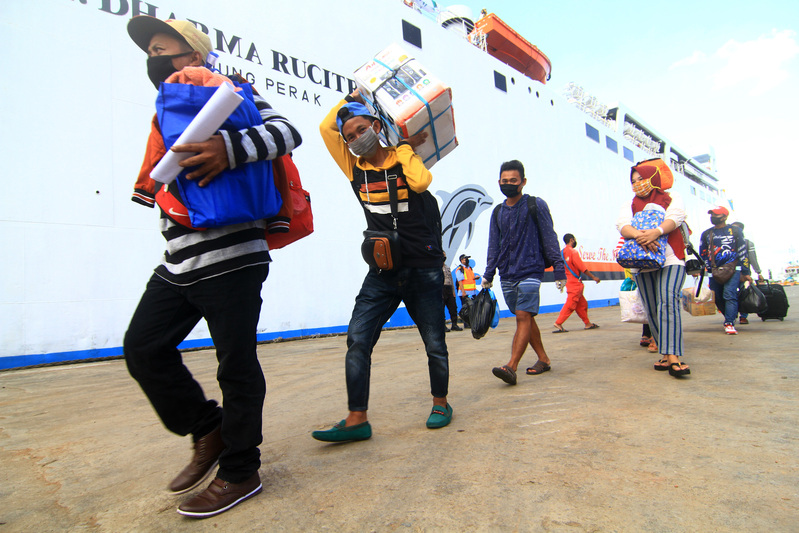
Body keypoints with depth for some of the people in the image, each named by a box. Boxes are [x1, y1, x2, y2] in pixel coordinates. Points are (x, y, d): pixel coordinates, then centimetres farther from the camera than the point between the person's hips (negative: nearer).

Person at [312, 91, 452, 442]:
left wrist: (405, 147, -6)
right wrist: (353, 97, 14)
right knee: (357, 340, -8)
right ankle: (357, 419, 0)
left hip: (423, 271, -2)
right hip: (382, 272, 3)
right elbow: (326, 127, 9)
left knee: (435, 344, 8)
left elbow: (422, 181, -21)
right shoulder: (355, 168, 8)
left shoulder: (406, 160, 1)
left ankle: (440, 403, 31)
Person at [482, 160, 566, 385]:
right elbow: (494, 247, 15)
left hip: (530, 271, -5)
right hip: (507, 275, 5)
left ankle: (511, 367, -19)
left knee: (523, 316, -15)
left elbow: (549, 239, -1)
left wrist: (559, 269, -4)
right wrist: (488, 274, 10)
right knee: (526, 318, 10)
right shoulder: (497, 212, 13)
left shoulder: (536, 206, 0)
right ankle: (543, 359, 24)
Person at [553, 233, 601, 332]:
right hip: (575, 283, -9)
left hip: (569, 282, 9)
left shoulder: (562, 252, 10)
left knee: (582, 304, 16)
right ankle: (558, 323, -10)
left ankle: (588, 323, 23)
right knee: (570, 305, -7)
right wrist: (593, 277, -5)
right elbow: (582, 268, -14)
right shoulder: (573, 252, -14)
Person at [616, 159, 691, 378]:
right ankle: (666, 354, 12)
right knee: (651, 310, 2)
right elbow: (622, 224, -4)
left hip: (671, 259, -3)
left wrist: (656, 232, -28)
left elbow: (676, 216, -8)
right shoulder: (630, 205, 18)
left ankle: (673, 356, -24)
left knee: (668, 301, -20)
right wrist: (639, 235, -26)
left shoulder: (671, 198, 13)